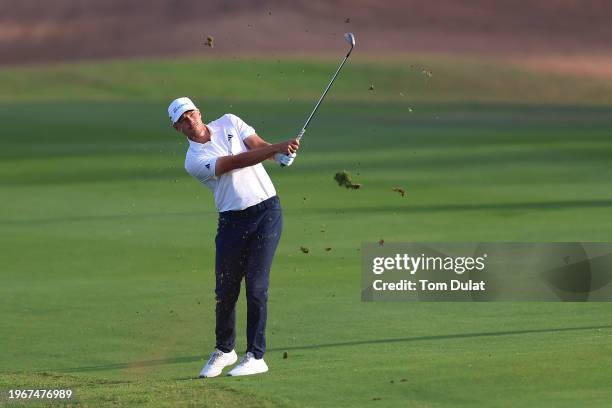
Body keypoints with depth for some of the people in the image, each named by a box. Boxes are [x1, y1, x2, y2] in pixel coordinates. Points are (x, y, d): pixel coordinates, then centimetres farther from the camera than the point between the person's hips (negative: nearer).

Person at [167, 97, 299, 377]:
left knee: (256, 286, -7)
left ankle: (256, 356, -3)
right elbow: (238, 161, -17)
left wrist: (281, 153, -27)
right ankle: (224, 351, 22)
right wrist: (278, 148, -26)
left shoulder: (229, 123, 7)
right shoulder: (194, 160, -6)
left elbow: (260, 146, -3)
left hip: (267, 210, 0)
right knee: (225, 291, -1)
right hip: (232, 221, 0)